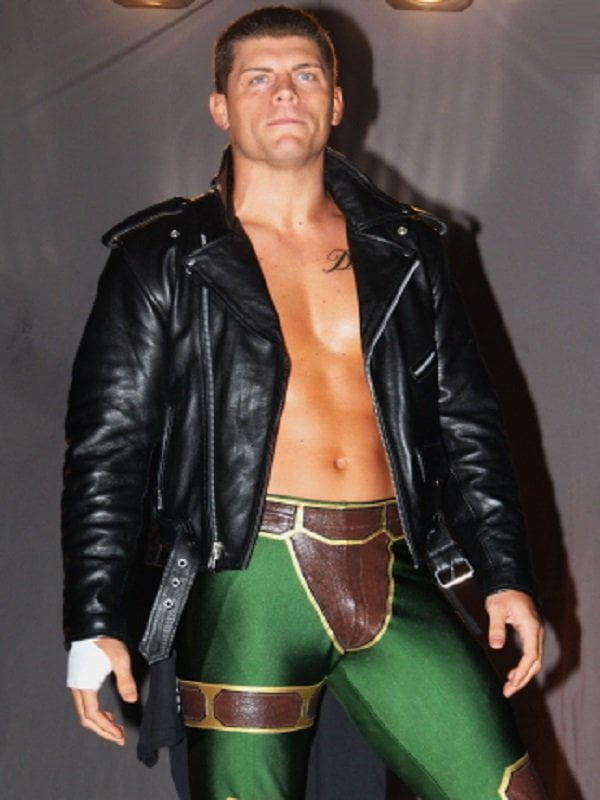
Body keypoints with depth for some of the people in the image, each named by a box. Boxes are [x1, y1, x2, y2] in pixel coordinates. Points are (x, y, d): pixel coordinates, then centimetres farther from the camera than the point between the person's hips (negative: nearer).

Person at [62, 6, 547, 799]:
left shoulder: (404, 250, 14)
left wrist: (507, 576, 8)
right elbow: (107, 444, 2)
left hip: (393, 579, 3)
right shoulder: (162, 259, 5)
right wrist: (95, 623, -5)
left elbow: (467, 422, 16)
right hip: (250, 579, -2)